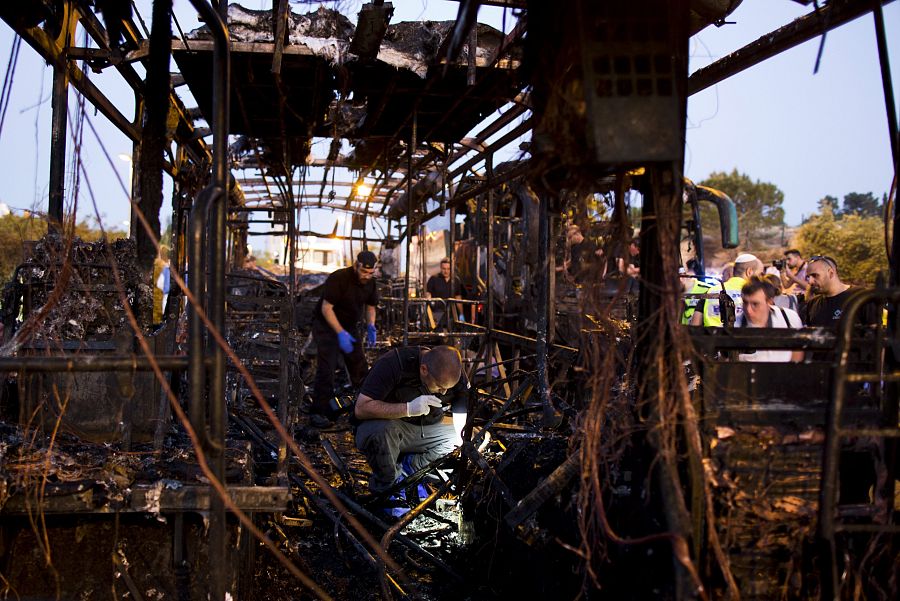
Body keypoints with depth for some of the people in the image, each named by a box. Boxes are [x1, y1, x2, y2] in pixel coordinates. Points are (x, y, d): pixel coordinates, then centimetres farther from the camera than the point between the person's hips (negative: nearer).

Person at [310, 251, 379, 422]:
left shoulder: (370, 282, -4)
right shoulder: (338, 279, -26)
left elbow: (370, 307, 12)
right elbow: (326, 308, -26)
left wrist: (371, 327, -6)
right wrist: (341, 333, -31)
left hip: (350, 326, 7)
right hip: (326, 325, -7)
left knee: (360, 368, 7)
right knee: (326, 369, -16)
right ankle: (319, 411, -14)